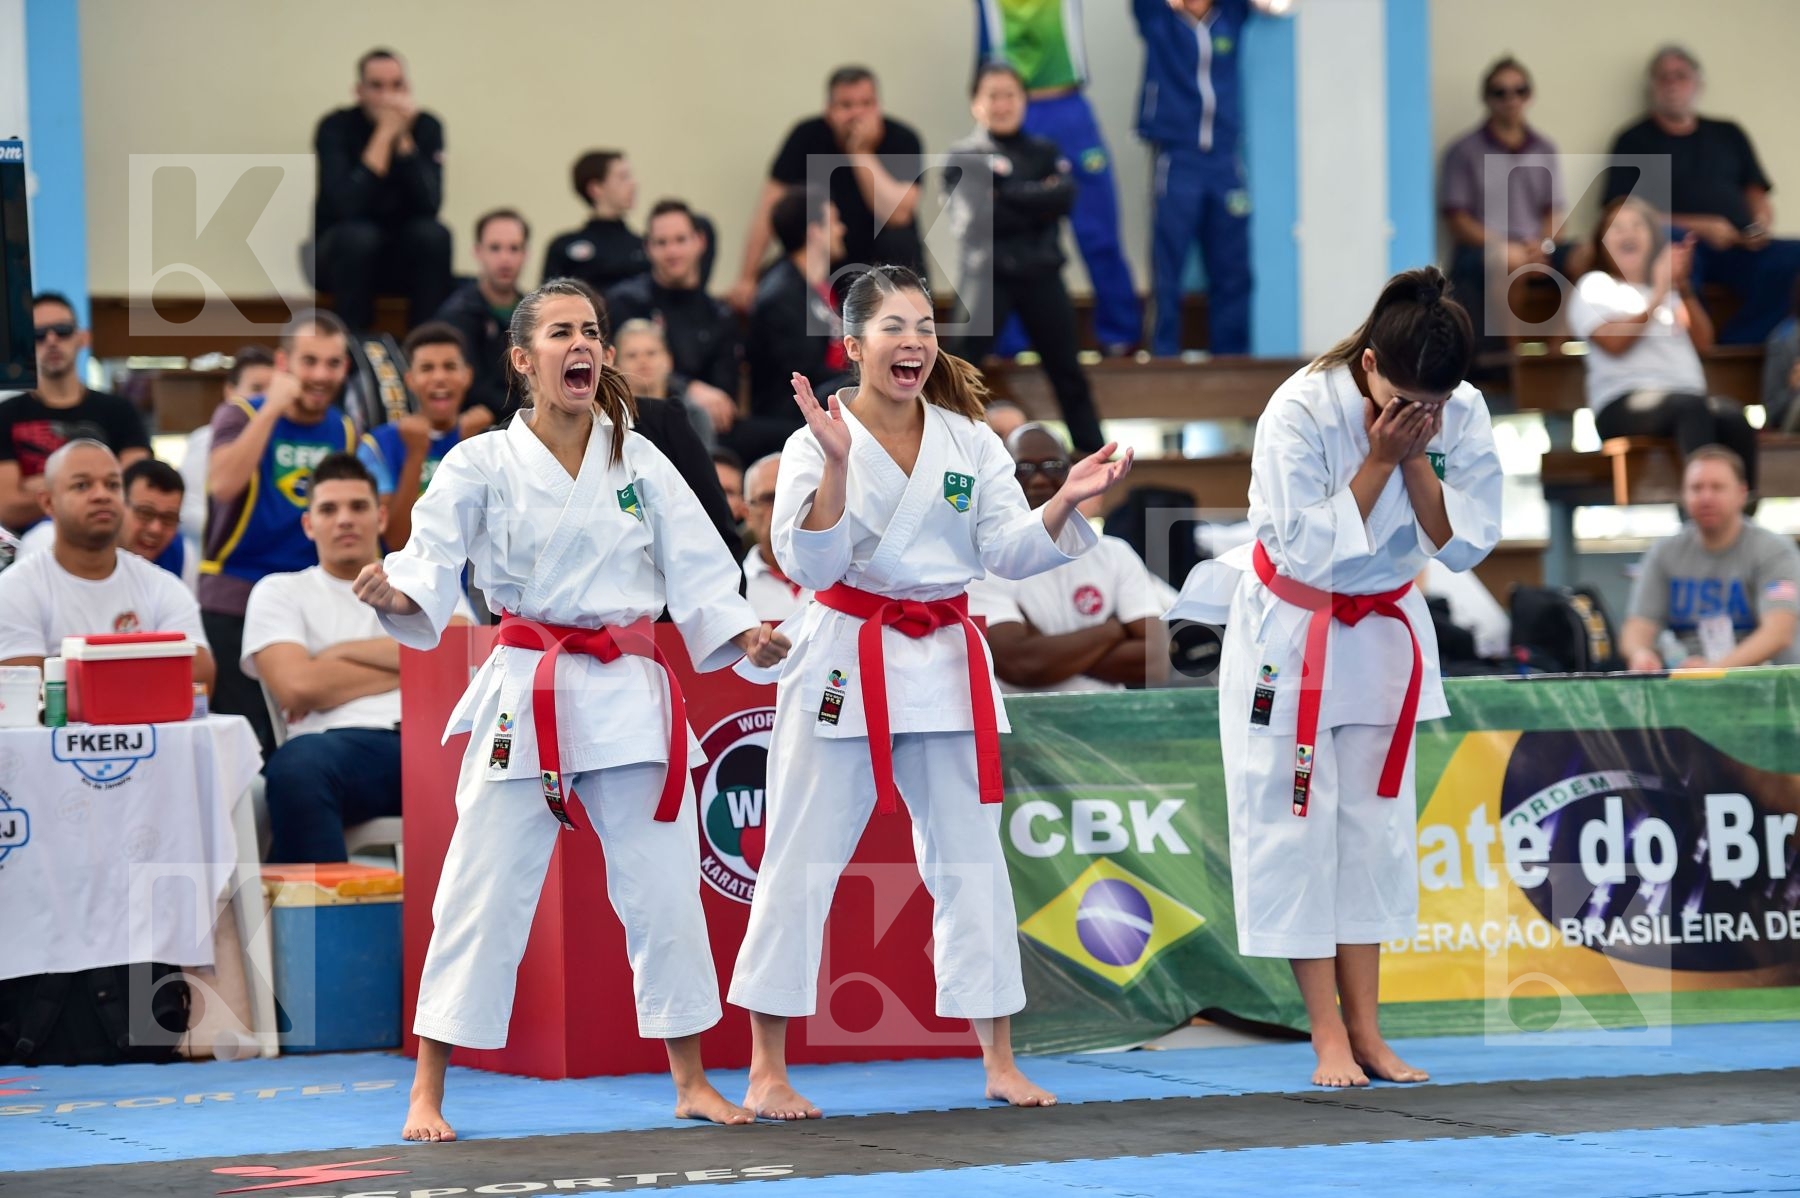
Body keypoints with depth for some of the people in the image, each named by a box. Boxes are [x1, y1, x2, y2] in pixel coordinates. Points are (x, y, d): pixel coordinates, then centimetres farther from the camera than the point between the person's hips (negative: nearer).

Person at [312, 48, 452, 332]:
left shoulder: (426, 127, -7)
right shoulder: (336, 128, -14)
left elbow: (429, 205, -21)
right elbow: (346, 205, -30)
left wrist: (403, 138, -27)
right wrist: (384, 135, -29)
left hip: (403, 256, 2)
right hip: (342, 251, -2)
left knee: (434, 234, -28)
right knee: (358, 235, -34)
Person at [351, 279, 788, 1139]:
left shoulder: (639, 462, 5)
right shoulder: (482, 465, -1)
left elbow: (696, 568, 5)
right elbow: (434, 557, -9)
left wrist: (742, 634, -12)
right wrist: (396, 593, -31)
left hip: (629, 693, 3)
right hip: (525, 695, -2)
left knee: (663, 889, 6)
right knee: (483, 892, -4)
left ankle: (691, 1082, 19)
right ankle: (427, 1093, 4)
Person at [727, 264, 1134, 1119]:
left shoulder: (969, 441, 5)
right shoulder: (818, 443, -6)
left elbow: (1010, 552, 2)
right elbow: (809, 563, -15)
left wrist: (1066, 502, -14)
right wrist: (836, 465, -26)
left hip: (944, 662, 4)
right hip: (845, 660, -4)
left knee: (970, 857, 7)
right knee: (802, 861, -1)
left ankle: (998, 1063, 15)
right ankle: (767, 1071, 7)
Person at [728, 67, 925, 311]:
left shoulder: (902, 140, -17)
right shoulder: (807, 136, -12)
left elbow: (897, 214, -29)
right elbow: (769, 207, -12)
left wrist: (862, 153, -31)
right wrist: (747, 280, -16)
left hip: (885, 261, -2)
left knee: (900, 241, -30)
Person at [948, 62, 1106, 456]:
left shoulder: (1044, 151, 10)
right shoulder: (965, 156, -2)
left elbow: (1065, 197, -7)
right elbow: (976, 219, -15)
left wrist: (1013, 200, -16)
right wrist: (1039, 199, -10)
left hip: (1041, 275, 4)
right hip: (987, 275, -4)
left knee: (1066, 370, 11)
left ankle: (1094, 450, 18)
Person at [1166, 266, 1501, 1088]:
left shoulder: (1459, 418, -14)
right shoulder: (1302, 411, -27)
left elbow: (1464, 545, -12)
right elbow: (1309, 551, -26)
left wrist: (1416, 459, -24)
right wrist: (1378, 460, -29)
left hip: (1384, 634, 4)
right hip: (1289, 634, -4)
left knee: (1374, 826, 8)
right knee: (1293, 828, -4)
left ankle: (1364, 1029, 14)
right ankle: (1329, 1038, 2)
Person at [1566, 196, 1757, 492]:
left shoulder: (1668, 288, 27)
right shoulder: (1595, 286, 14)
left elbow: (1703, 341, 14)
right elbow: (1614, 342, -4)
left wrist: (1683, 287, 3)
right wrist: (1657, 297, -5)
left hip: (1687, 397, 4)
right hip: (1624, 406, -4)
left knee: (1733, 417, -32)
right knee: (1692, 406, -38)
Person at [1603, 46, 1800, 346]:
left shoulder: (1728, 135, 25)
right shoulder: (1635, 141, 13)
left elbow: (1757, 196, 23)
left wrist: (1761, 225, -3)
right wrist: (1700, 228, -9)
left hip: (1738, 250, 4)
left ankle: (1732, 350, -23)